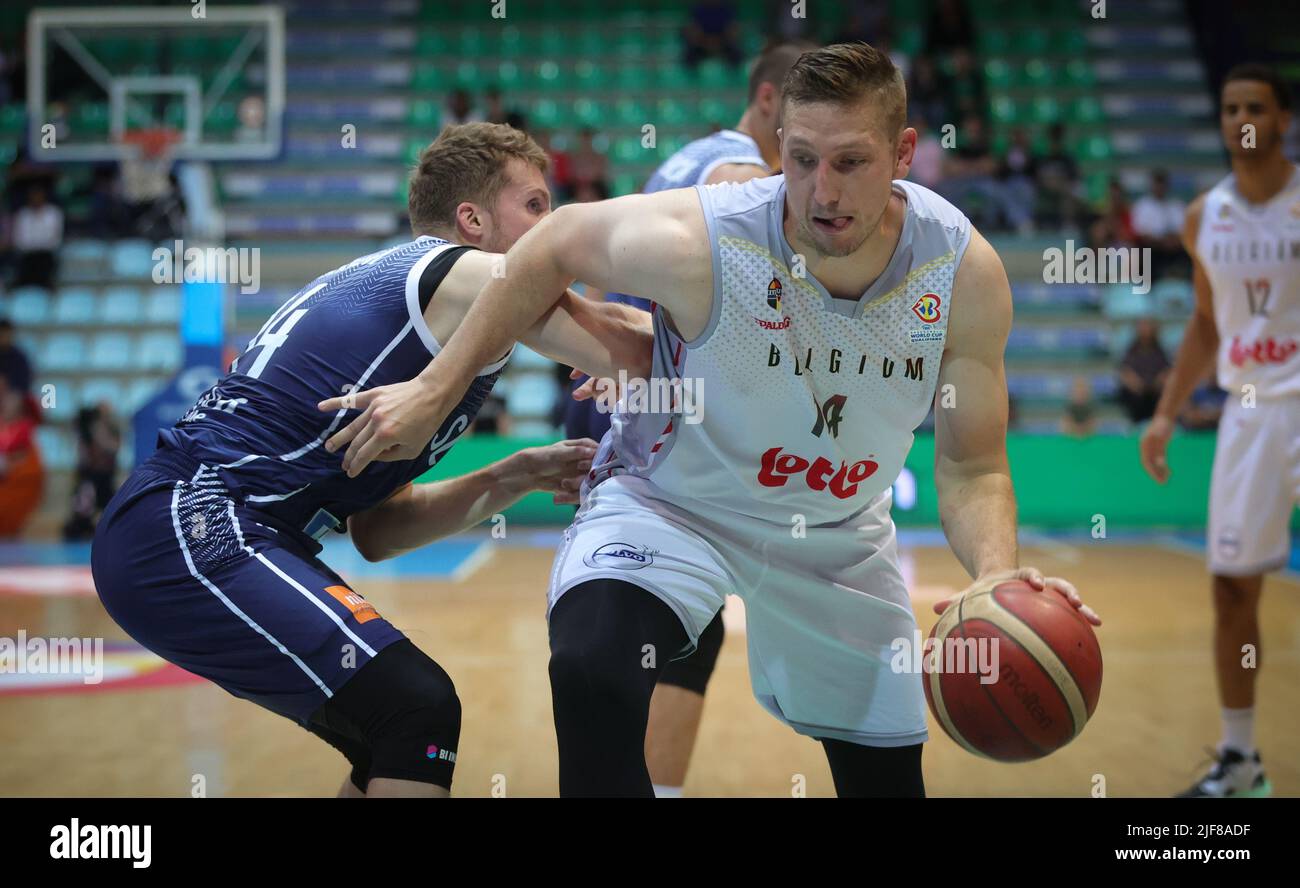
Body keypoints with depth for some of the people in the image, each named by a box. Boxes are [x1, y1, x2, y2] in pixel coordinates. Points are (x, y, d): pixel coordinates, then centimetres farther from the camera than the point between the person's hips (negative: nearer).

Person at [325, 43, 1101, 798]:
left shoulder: (968, 271, -22)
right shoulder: (696, 242, -32)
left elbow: (972, 467, -12)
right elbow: (560, 244, -11)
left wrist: (998, 576, -34)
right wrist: (435, 391, -11)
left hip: (838, 533, 4)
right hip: (667, 504, -3)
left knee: (890, 775, 13)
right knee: (592, 674, -36)